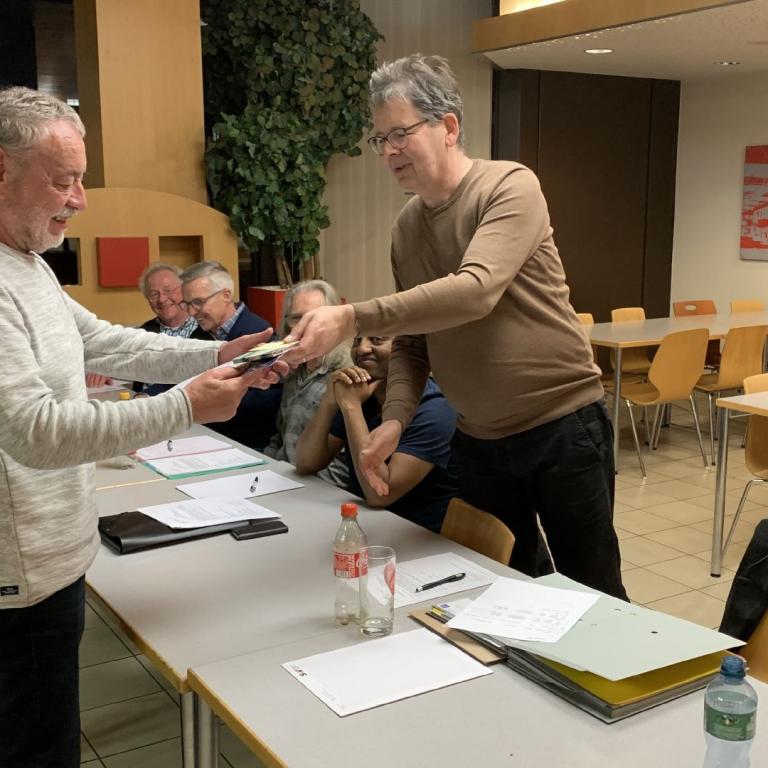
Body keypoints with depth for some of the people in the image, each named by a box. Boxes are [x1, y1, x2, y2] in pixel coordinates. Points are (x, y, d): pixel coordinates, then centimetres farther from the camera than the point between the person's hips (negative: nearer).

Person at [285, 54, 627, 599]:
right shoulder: (406, 226, 6)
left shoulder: (510, 187, -14)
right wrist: (395, 418, -8)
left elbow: (475, 291, -31)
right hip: (479, 441, 6)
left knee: (592, 595, 8)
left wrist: (353, 319, -38)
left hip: (562, 425, -5)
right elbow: (412, 341, 10)